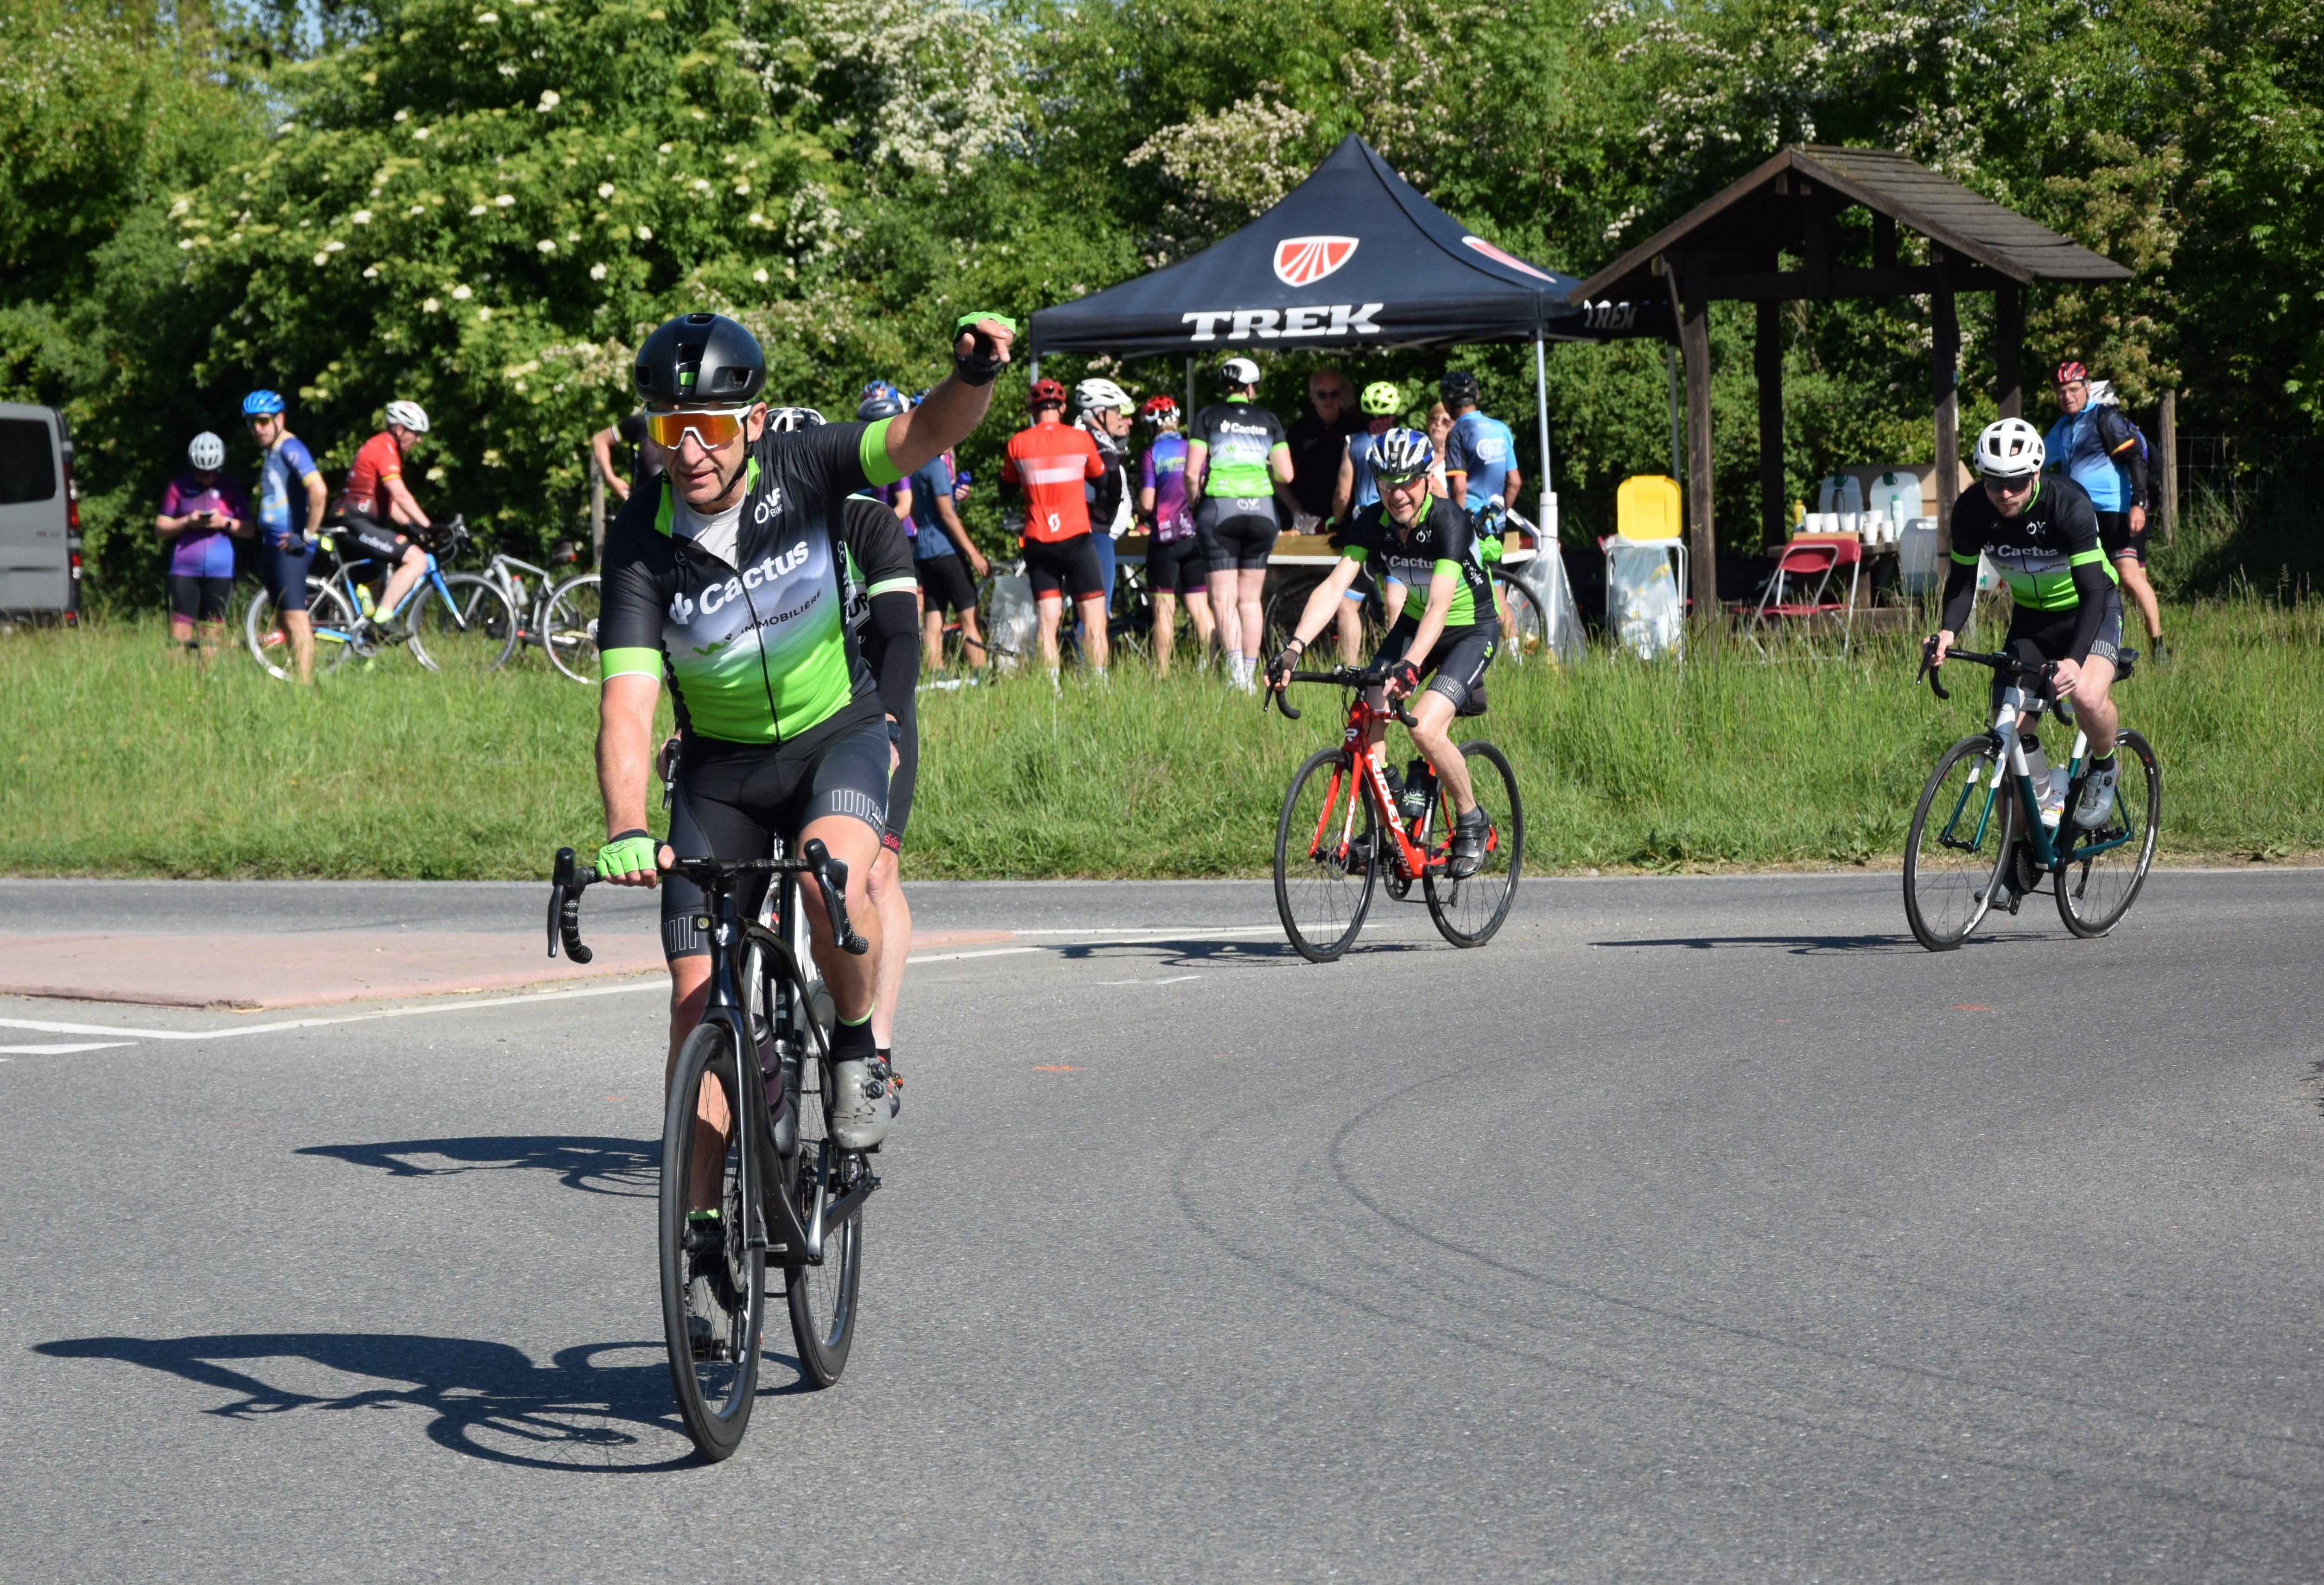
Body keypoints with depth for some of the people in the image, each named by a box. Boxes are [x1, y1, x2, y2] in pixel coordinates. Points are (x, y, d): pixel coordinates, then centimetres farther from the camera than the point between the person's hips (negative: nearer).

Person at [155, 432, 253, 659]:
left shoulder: (231, 489, 9)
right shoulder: (179, 487, 7)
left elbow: (248, 530, 9)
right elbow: (161, 528, 7)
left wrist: (226, 522, -10)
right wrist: (187, 522, -10)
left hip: (220, 570, 1)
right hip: (184, 569, -1)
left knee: (212, 632, 1)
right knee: (180, 631, -9)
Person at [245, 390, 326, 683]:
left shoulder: (290, 448, -12)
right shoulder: (271, 452, 18)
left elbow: (317, 489, -26)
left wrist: (309, 535, -20)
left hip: (289, 547, -10)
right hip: (273, 546, 10)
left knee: (295, 618, -14)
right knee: (284, 620, 11)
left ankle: (305, 685, -17)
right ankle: (298, 679, 15)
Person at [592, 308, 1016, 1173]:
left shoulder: (803, 469, -17)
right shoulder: (642, 543, -18)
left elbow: (929, 430, -28)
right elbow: (626, 703, -26)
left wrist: (974, 374, -51)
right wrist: (626, 832, -42)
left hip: (837, 734, -1)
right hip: (722, 762, 1)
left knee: (831, 875, -33)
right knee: (699, 996, -5)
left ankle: (859, 1050, -5)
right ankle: (702, 1216, 7)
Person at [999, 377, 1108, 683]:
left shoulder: (1018, 443, 1)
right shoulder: (1081, 439, -3)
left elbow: (1005, 494, 13)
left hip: (1038, 543, 2)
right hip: (1076, 540, -2)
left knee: (1048, 623, 4)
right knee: (1094, 620, 2)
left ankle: (1052, 689, -4)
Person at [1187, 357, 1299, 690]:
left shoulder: (1208, 417, 4)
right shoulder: (1268, 420, 10)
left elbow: (1192, 473, -3)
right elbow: (1285, 475, 4)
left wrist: (1195, 505, 13)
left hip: (1220, 509, -2)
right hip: (1261, 510, 2)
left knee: (1224, 597, -3)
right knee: (1250, 598, 11)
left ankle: (1235, 667, -21)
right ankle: (1251, 674, 11)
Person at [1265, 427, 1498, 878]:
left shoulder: (1448, 521, -29)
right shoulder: (1372, 523, -14)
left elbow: (1439, 606, -39)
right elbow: (1334, 586, -23)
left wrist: (1410, 666, -53)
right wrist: (1293, 648, -37)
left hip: (1471, 632, -6)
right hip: (1414, 624, 6)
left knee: (1425, 728, -25)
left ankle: (1470, 820, -1)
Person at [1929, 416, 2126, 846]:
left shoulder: (2069, 504, -31)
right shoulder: (1972, 509, -19)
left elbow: (2093, 591, -33)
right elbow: (1963, 577, -7)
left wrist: (2074, 659, -47)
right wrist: (1948, 630, -27)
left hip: (2089, 611, -4)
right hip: (2030, 617, 4)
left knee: (2088, 696, -33)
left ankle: (2103, 770, 0)